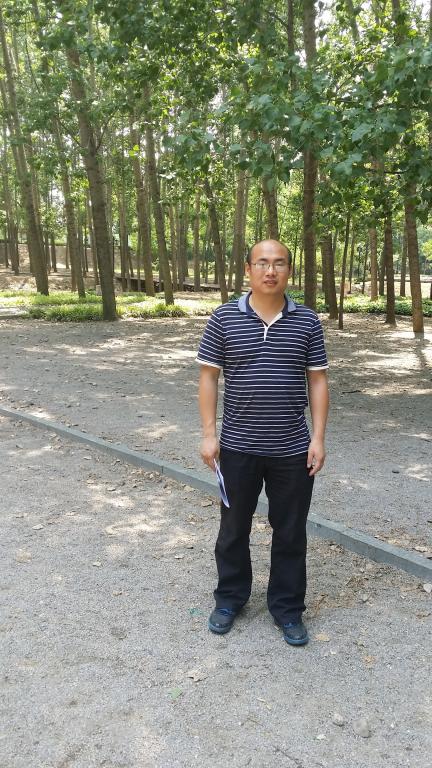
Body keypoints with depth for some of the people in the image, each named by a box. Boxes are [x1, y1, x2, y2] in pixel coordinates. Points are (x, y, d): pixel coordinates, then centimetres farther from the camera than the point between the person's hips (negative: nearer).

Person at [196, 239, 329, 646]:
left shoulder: (307, 321, 0)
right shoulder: (224, 318, -4)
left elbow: (317, 381, 3)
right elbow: (208, 377, -1)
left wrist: (318, 437, -3)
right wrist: (209, 433, -6)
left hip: (293, 449, 1)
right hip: (238, 447, 0)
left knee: (290, 533, 13)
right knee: (233, 528, 16)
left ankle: (287, 607, 32)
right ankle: (230, 597, 37)